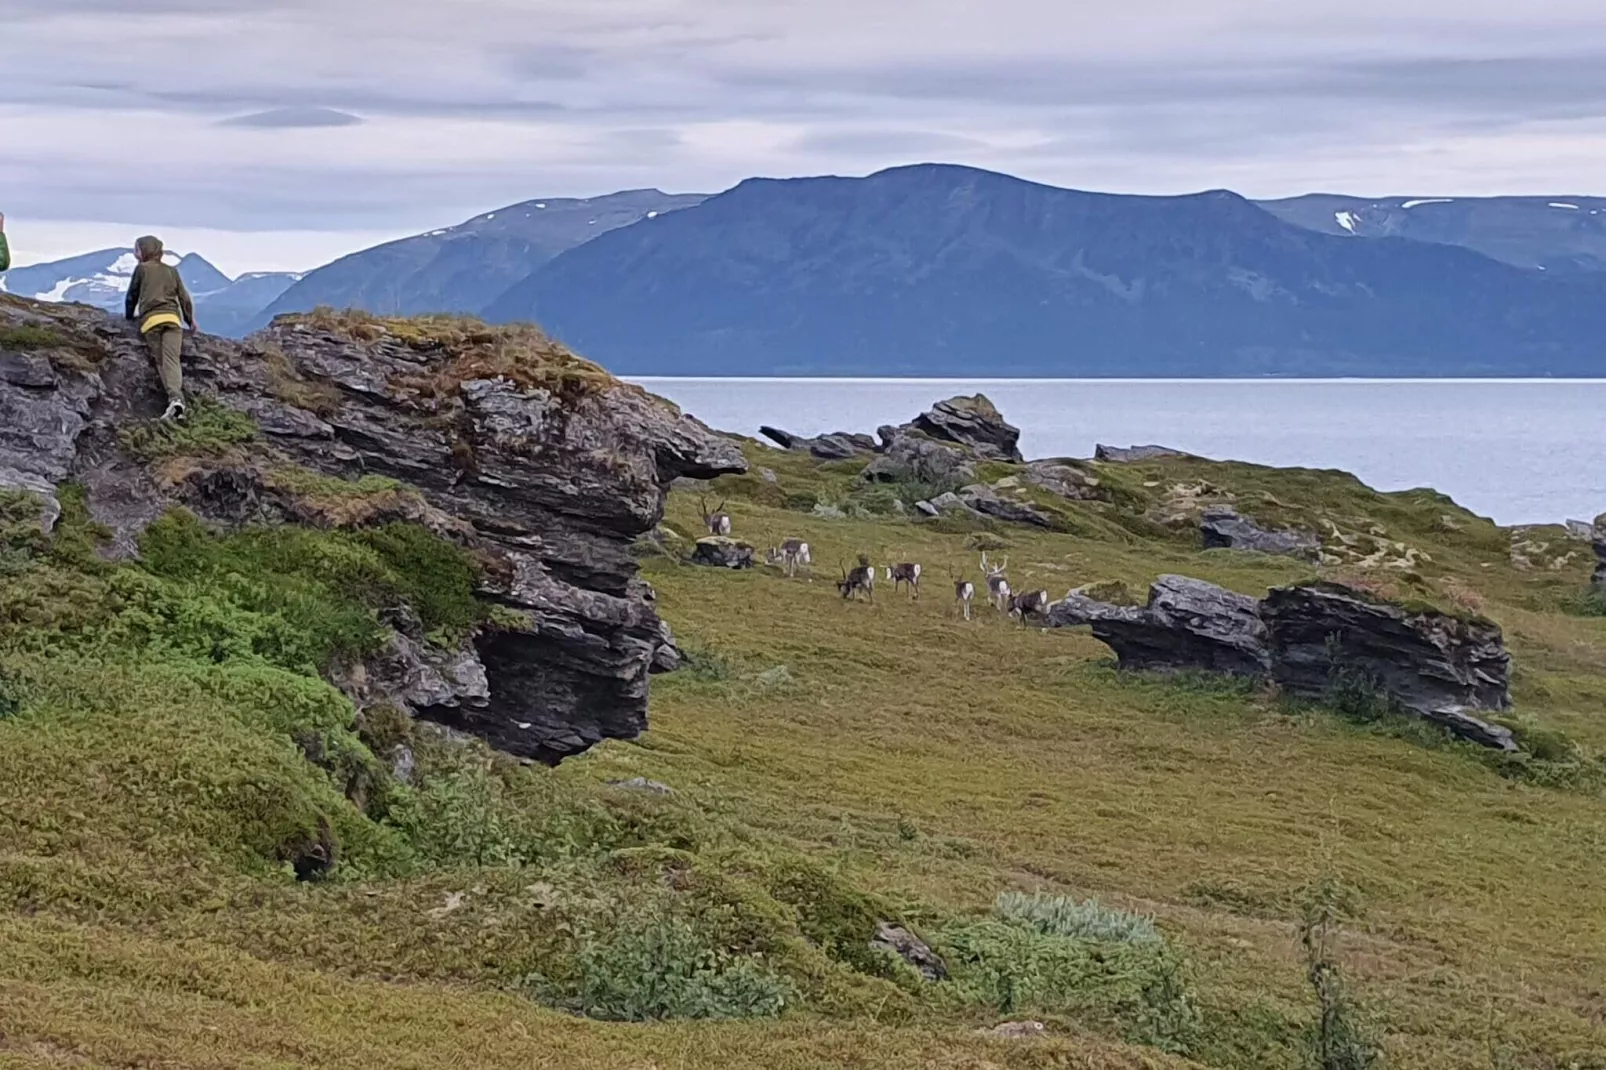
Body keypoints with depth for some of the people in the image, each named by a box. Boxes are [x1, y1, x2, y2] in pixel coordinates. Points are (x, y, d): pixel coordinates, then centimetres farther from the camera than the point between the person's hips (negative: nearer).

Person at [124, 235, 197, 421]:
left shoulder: (141, 269, 16)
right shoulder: (172, 271, 24)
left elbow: (132, 296, 21)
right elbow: (184, 297, 23)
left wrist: (129, 315, 38)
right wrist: (191, 321, 33)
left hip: (151, 319, -2)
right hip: (173, 317, 2)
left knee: (161, 362, -6)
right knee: (172, 360, -10)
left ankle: (175, 399, -26)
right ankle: (176, 396, -33)